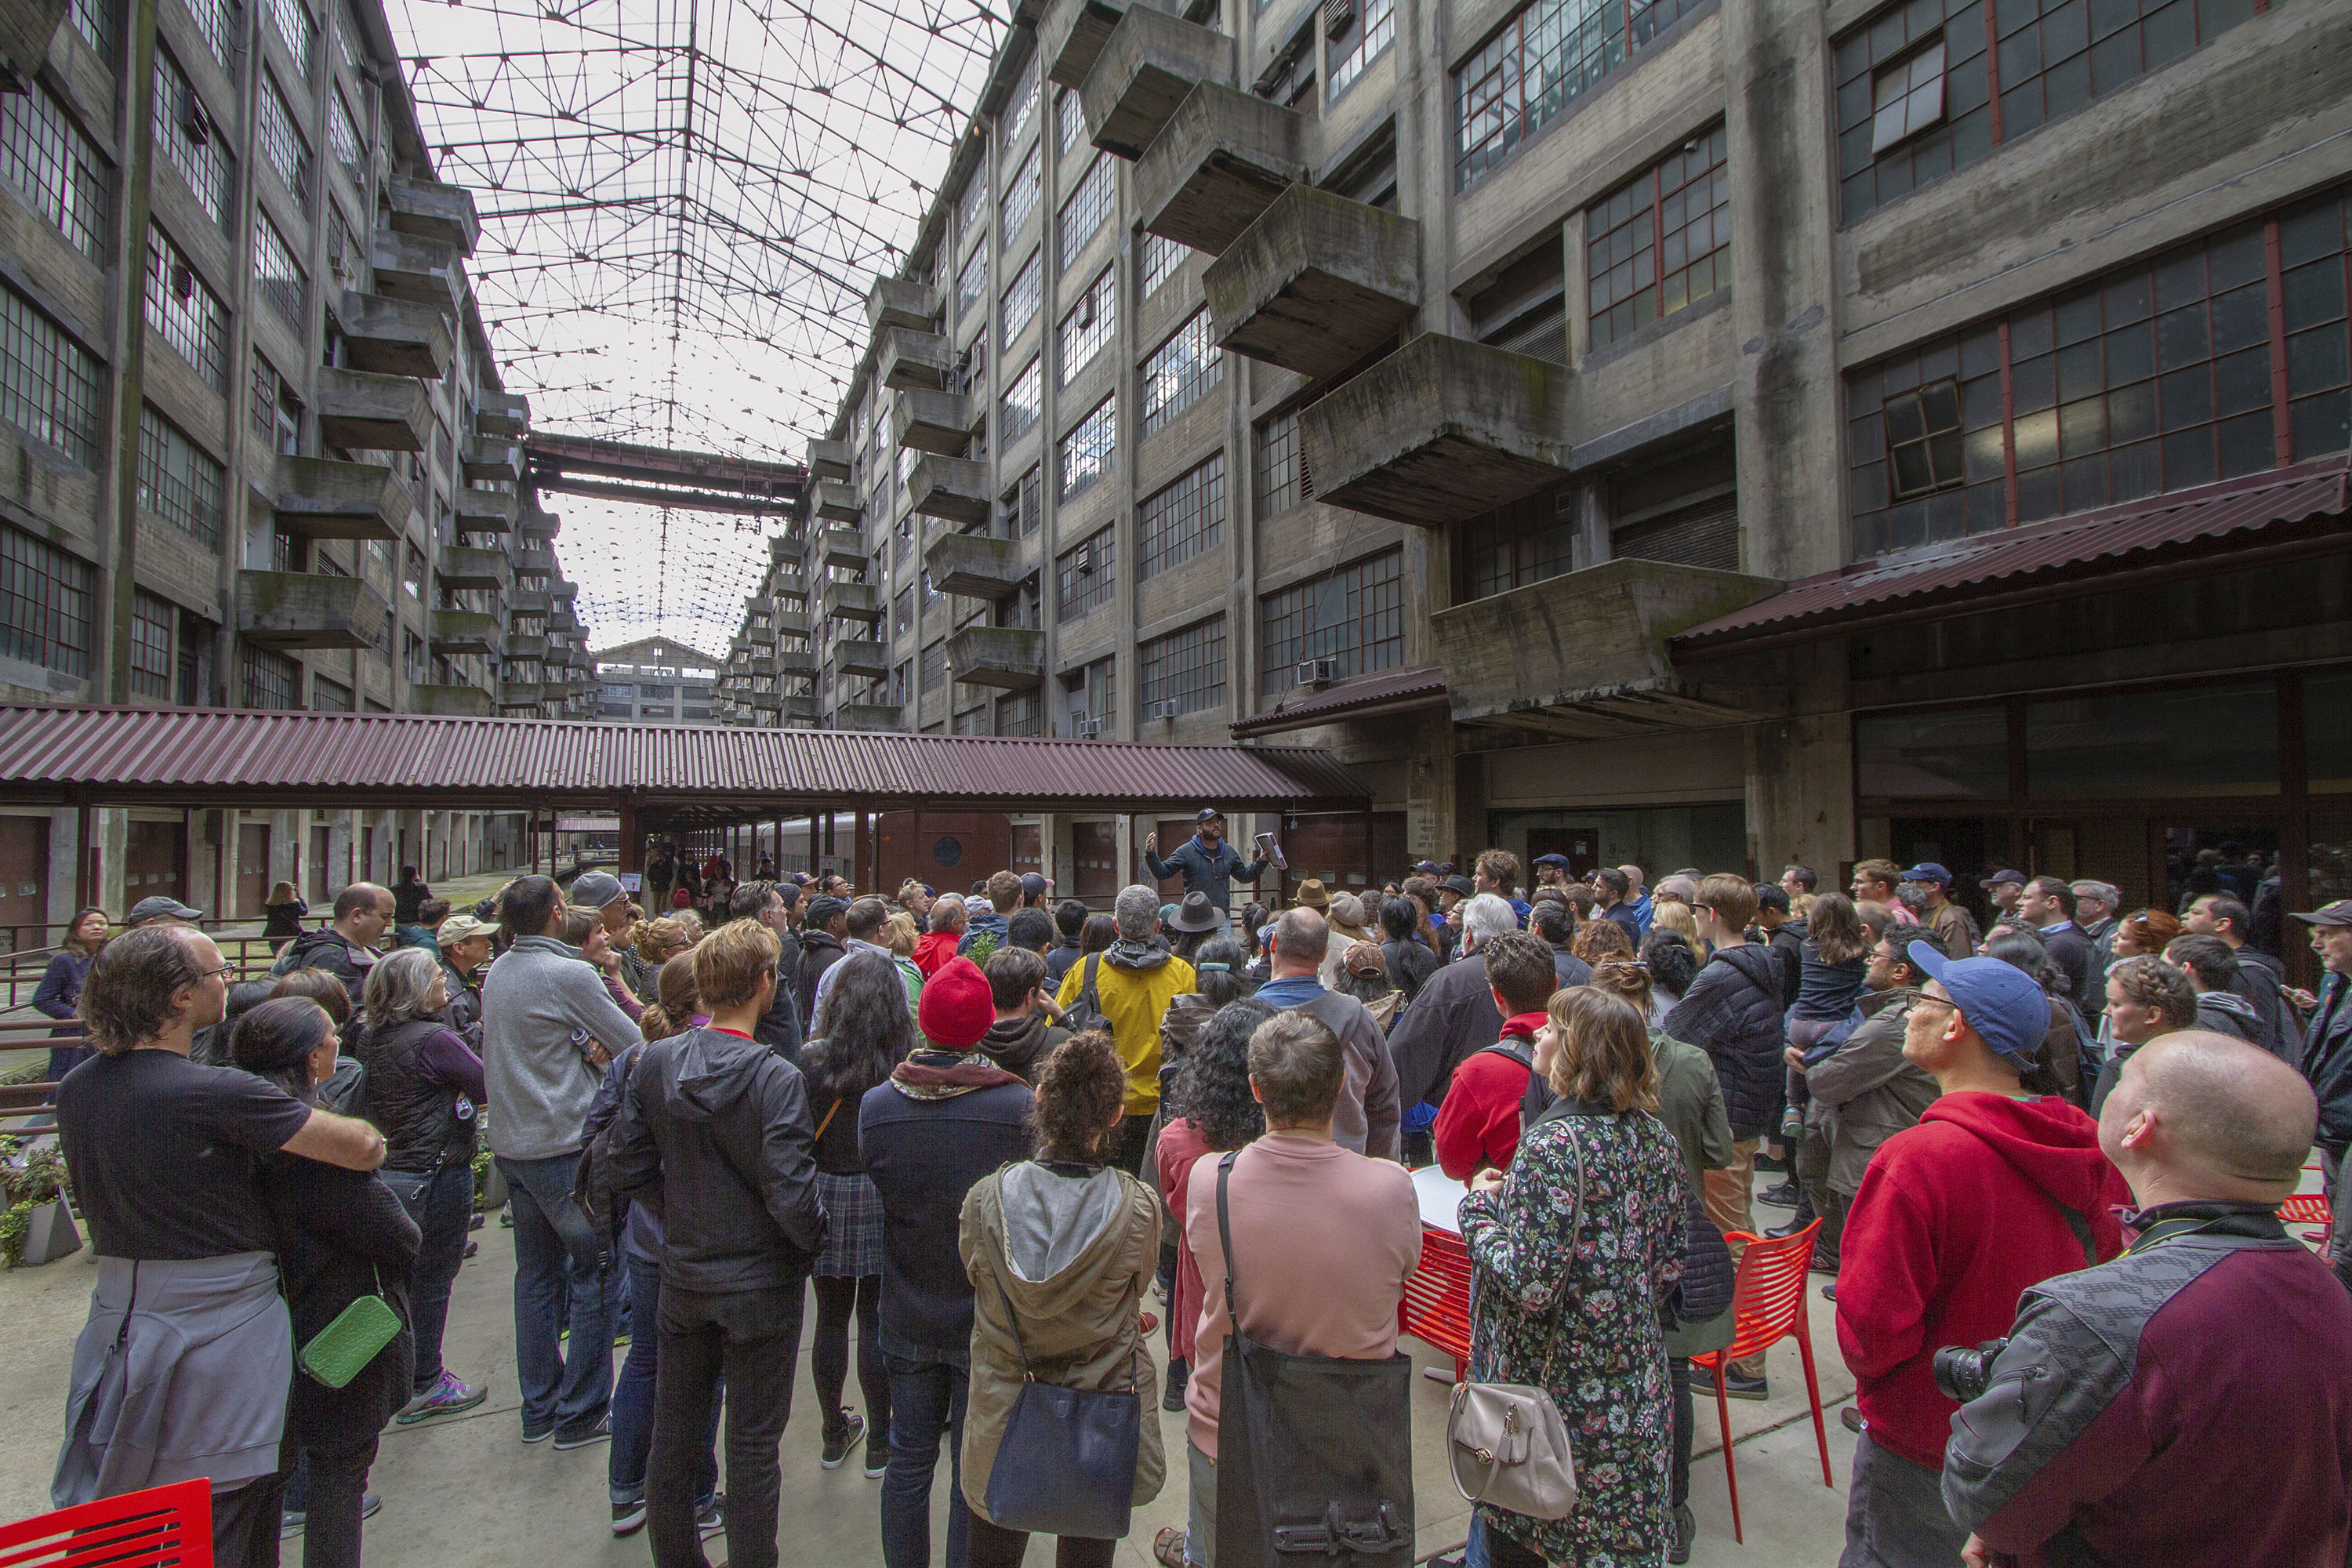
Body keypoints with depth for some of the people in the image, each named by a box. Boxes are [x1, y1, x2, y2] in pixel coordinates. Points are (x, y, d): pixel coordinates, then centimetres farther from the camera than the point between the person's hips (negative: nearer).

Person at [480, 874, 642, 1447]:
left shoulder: (498, 973, 6)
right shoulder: (569, 974, -18)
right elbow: (635, 1045, -13)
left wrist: (579, 1042, -4)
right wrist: (595, 1042, 7)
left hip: (511, 1141, 8)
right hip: (564, 1144, -8)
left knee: (536, 1273, 17)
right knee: (595, 1273, 4)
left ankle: (538, 1409, 27)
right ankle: (580, 1414, 10)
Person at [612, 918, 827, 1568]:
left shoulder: (654, 1062, -9)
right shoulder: (775, 1077, -25)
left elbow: (630, 1171, -3)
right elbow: (791, 1196, -26)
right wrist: (816, 1243, -7)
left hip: (682, 1277, 5)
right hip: (760, 1285, -5)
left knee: (673, 1438, 22)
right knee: (753, 1447, 13)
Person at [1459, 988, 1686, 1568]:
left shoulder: (1553, 1145, -25)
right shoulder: (1657, 1138, -2)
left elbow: (1530, 1286, -24)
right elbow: (1670, 1266, 7)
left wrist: (1480, 1207, -12)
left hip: (1556, 1384, -7)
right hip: (1638, 1383, 7)